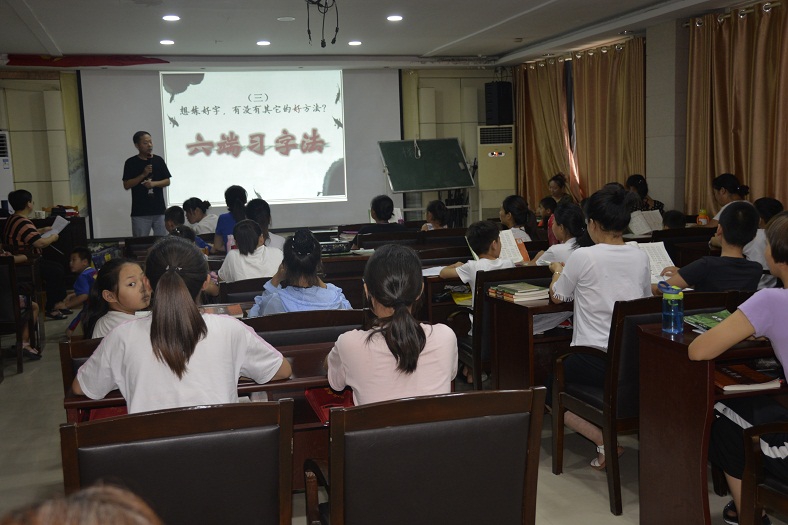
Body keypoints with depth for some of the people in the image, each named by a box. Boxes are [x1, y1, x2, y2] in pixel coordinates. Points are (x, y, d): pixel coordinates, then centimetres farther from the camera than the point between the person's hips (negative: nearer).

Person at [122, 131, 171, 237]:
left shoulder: (158, 160, 7)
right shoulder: (131, 163, 1)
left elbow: (167, 181, 8)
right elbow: (126, 185, -3)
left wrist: (153, 183, -10)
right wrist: (143, 175, -13)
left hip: (159, 210, 2)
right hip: (140, 212, -2)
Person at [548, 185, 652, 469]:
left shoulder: (583, 257, -12)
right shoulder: (640, 257, 2)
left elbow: (557, 296, 3)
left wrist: (558, 271, 24)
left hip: (595, 361, -6)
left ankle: (605, 442, -1)